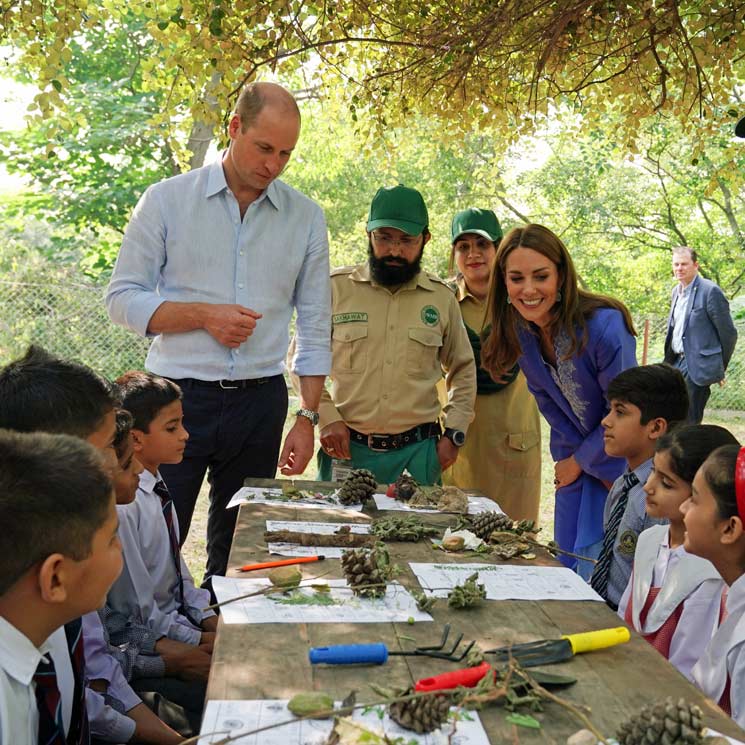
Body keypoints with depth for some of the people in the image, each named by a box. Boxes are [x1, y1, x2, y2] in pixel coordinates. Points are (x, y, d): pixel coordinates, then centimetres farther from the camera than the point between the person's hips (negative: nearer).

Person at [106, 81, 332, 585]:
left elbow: (315, 327, 7)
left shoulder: (306, 217, 5)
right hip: (178, 395, -2)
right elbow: (122, 298, 0)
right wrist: (203, 315, -14)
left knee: (239, 551, 11)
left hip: (260, 401, 2)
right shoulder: (168, 200, 0)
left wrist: (307, 419, 2)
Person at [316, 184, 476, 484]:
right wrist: (326, 416, -5)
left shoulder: (442, 298, 6)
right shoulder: (336, 287, -1)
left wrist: (454, 434, 8)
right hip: (346, 449, -1)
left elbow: (463, 370, 17)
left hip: (417, 452, 1)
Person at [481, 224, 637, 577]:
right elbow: (547, 401, 3)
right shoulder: (520, 330, -9)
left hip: (623, 465, -6)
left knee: (593, 575, -4)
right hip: (576, 462, 6)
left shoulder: (604, 325, -28)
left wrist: (580, 461, -6)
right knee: (566, 565, 15)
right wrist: (583, 464, -2)